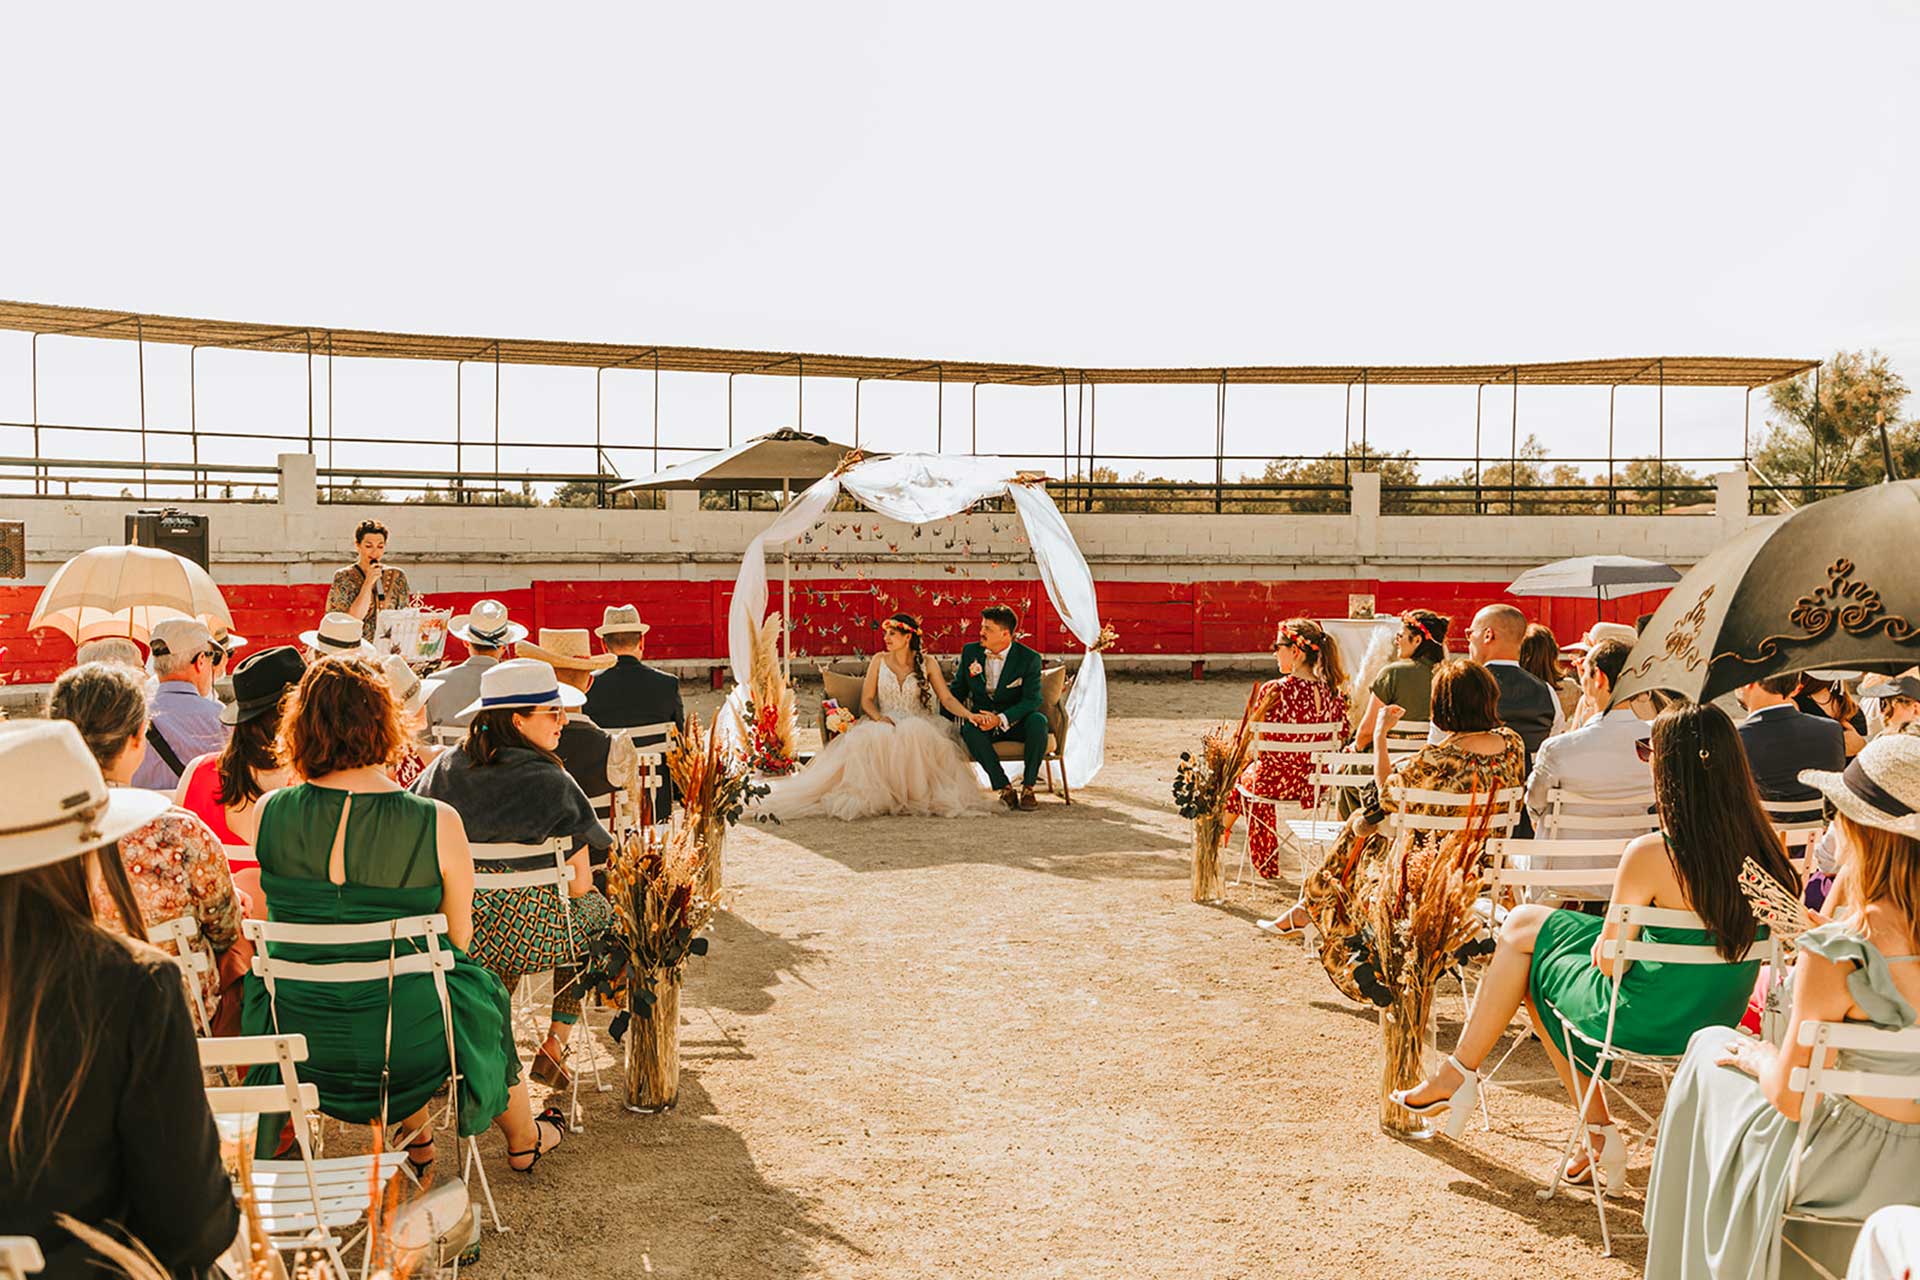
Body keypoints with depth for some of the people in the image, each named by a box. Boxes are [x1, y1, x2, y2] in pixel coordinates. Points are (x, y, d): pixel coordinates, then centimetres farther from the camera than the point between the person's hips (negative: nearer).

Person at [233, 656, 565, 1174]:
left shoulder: (267, 814, -10)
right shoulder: (437, 824, -18)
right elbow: (459, 939, -5)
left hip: (299, 1042, 3)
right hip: (408, 1044, -3)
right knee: (483, 998, 29)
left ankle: (416, 1140, 51)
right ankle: (523, 1140, 53)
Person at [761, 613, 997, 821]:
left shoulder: (927, 663, 4)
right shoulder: (879, 660, 8)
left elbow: (947, 698, -1)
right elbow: (866, 699, 5)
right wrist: (879, 717, -16)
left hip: (918, 724, -1)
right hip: (884, 723, 1)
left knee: (913, 736, -39)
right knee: (868, 739, -36)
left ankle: (918, 796, -28)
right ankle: (872, 795, -30)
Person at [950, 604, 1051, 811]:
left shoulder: (1029, 658, -9)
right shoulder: (970, 651, 2)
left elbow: (1032, 700, -16)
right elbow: (957, 690, 10)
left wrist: (1001, 719, -31)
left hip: (1015, 723, -2)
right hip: (983, 722, 2)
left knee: (1038, 720, -34)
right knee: (969, 728, -33)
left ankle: (1028, 788, -20)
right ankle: (1004, 788, -27)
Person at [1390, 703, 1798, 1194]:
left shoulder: (1651, 855, -26)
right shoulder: (1762, 847, -7)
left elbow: (1609, 959, -15)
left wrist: (1604, 941, 8)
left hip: (1646, 1020, -6)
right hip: (1722, 1020, 6)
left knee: (1522, 928, 16)